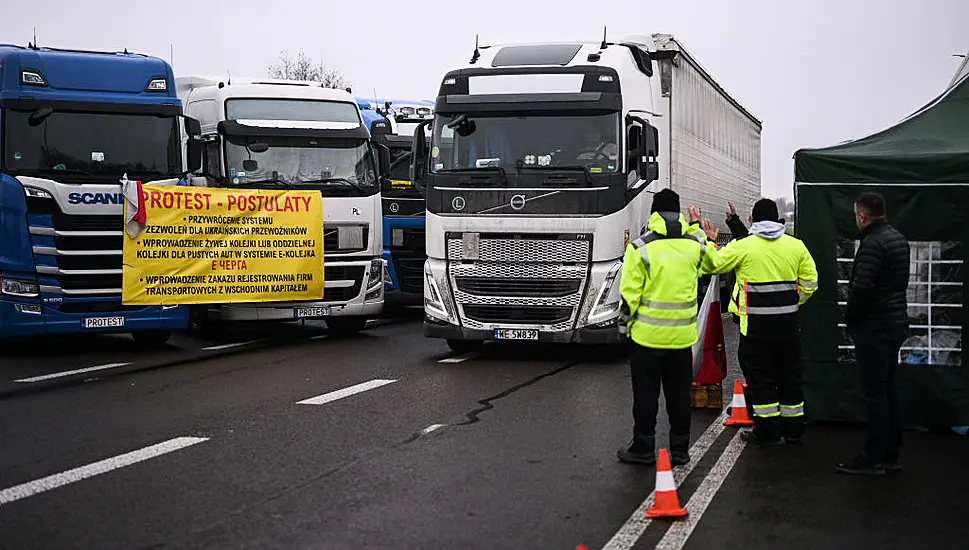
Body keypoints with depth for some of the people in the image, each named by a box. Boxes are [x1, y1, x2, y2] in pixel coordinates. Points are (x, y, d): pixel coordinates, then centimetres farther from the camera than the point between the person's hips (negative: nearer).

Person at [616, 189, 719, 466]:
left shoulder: (640, 247, -12)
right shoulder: (695, 244, 0)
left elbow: (629, 293, -11)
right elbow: (711, 262, 24)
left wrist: (624, 325, 2)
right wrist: (697, 228, 30)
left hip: (647, 334, -3)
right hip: (682, 336, 3)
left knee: (645, 394, 7)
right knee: (679, 393, 13)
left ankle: (643, 448, 14)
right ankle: (680, 449, 20)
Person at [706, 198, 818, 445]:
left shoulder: (743, 246, -9)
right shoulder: (796, 246, 4)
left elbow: (714, 264, -1)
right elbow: (810, 282, 6)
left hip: (756, 323, -4)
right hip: (787, 322, 4)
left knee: (760, 376, 4)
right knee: (789, 373, 15)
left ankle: (768, 431, 7)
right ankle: (793, 429, 23)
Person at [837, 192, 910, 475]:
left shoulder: (872, 243, -19)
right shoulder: (898, 239, 12)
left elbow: (862, 288, -25)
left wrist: (849, 318, -9)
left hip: (874, 327, -10)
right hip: (896, 322, 10)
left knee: (876, 393, -4)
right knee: (888, 390, 15)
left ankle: (873, 458, 3)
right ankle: (891, 455, 21)